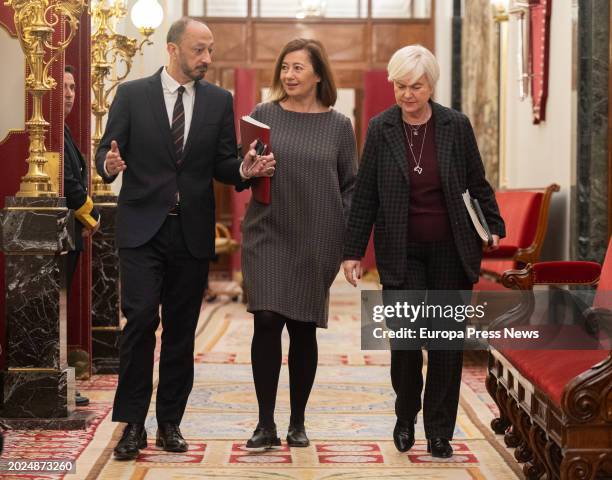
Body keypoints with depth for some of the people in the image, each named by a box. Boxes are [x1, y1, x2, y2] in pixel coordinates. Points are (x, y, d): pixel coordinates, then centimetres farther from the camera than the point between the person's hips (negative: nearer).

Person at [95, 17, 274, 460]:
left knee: (182, 329, 7)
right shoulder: (132, 95, 1)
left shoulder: (219, 101, 7)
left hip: (193, 231, 3)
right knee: (141, 319, -12)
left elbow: (221, 166, 8)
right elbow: (107, 152, -1)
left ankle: (170, 423, 17)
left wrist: (245, 169, -13)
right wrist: (110, 164, -24)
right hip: (143, 227, -2)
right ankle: (132, 424, -3)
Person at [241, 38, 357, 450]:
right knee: (267, 322, -10)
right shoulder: (263, 115, 4)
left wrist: (351, 242, -2)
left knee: (303, 330, 6)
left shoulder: (338, 125, 4)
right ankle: (266, 425, -5)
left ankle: (298, 423, 18)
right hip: (268, 235, 0)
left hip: (316, 242, 0)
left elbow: (351, 186, 6)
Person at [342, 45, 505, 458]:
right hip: (402, 251, 0)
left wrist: (494, 227, 0)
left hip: (451, 250, 1)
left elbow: (478, 184, 8)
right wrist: (353, 251, 1)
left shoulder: (456, 125, -1)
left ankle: (440, 429, 15)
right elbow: (365, 195, 2)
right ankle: (406, 417, 21)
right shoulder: (380, 129, -1)